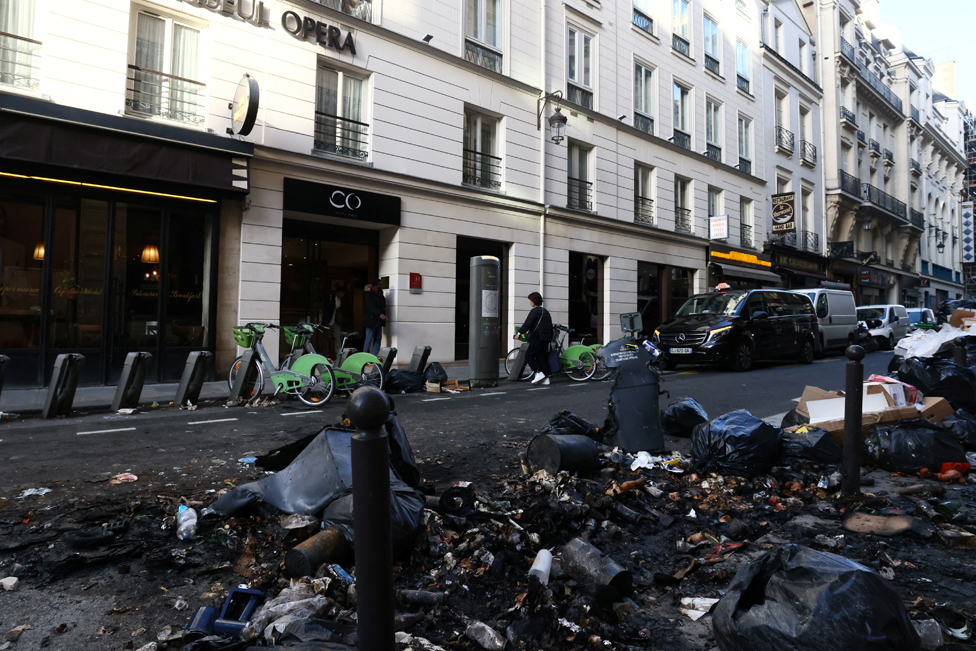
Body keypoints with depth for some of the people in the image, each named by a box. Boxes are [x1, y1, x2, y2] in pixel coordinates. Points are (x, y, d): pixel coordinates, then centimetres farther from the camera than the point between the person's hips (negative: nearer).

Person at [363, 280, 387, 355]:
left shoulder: (380, 295, 16)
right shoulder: (369, 294, -8)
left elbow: (383, 306, 23)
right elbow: (371, 307, -21)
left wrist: (383, 316, 7)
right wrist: (380, 314, -33)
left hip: (378, 320, 8)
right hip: (371, 320, -8)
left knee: (378, 339, 6)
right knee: (369, 339, -7)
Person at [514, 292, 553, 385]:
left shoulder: (535, 311, -8)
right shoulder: (545, 311, 21)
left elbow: (528, 323, -18)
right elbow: (550, 326, 24)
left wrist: (519, 332, -17)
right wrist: (550, 338, 28)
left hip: (538, 338, -9)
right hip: (546, 339, 9)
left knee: (529, 355, -3)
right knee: (541, 357, 9)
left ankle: (539, 373, -13)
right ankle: (546, 378, 5)